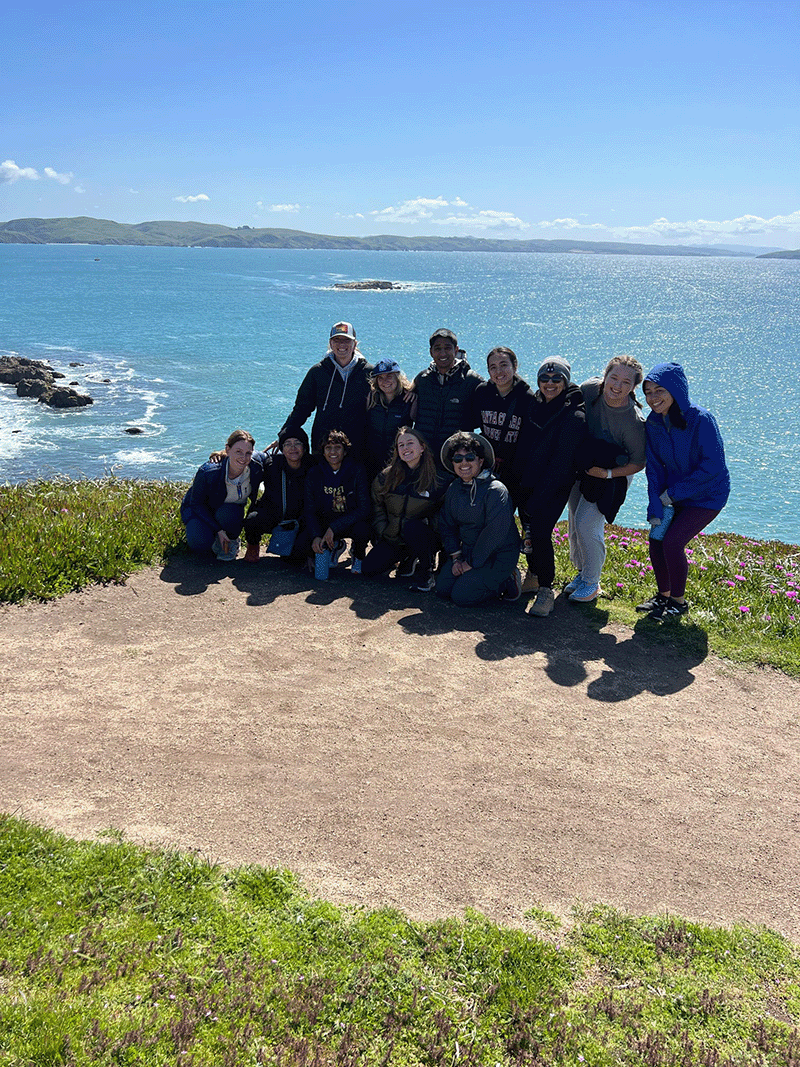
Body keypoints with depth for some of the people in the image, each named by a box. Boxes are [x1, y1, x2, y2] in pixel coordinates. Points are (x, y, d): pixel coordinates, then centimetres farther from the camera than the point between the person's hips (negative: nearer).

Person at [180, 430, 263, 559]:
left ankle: (230, 542, -4)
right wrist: (218, 530, -28)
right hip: (199, 510, -2)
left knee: (228, 513, -35)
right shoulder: (208, 472, -33)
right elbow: (196, 504, -20)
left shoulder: (257, 466, -26)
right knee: (200, 544, -29)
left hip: (232, 509, 2)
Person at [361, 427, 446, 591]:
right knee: (369, 569, -11)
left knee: (412, 526, -37)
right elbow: (377, 507, 9)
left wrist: (425, 525, -16)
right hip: (392, 539, 4)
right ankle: (409, 558, 16)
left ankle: (426, 571, -13)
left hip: (424, 539, -4)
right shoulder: (386, 477, -2)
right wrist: (383, 532, 1)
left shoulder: (437, 480, -10)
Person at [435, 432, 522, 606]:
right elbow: (447, 525, 11)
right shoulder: (454, 489, 4)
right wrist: (456, 558, -1)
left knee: (461, 595, -17)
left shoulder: (496, 490, -19)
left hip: (499, 555, -7)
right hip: (468, 549, 7)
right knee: (442, 588, -5)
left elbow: (495, 532, -23)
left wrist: (472, 563, -18)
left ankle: (508, 582, 4)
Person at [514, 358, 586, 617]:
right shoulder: (534, 405, 7)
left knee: (540, 531, -16)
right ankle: (533, 575, 33)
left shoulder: (574, 417, -13)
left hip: (554, 487, -6)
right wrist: (518, 480, 7)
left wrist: (537, 500, -20)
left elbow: (561, 464, -17)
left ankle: (546, 591, -6)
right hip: (527, 483, 6)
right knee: (528, 530, 10)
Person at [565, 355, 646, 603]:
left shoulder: (634, 422, -29)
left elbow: (638, 463, -16)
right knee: (575, 521, 13)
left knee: (586, 524, -13)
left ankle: (591, 583, 7)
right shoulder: (590, 389, -19)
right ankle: (582, 571, 34)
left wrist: (608, 473, -25)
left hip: (611, 476, -5)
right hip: (580, 466, 5)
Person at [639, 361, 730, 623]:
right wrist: (656, 508, -12)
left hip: (707, 495, -6)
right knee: (656, 540, -2)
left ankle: (679, 602, 6)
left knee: (672, 542, -16)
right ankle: (663, 595, 23)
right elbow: (654, 468, -1)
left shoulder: (701, 420, -24)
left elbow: (713, 467, -24)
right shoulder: (652, 423, -6)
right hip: (674, 494, 6)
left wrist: (671, 494, -20)